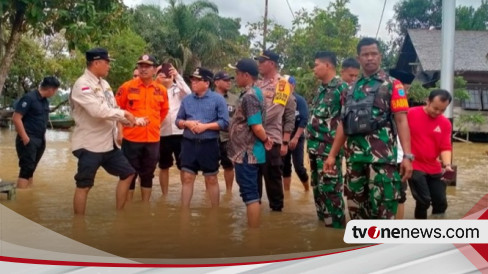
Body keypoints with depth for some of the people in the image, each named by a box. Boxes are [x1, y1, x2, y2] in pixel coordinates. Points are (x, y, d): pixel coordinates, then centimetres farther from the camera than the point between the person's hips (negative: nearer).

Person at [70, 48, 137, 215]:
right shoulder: (82, 85, -15)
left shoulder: (104, 83, 13)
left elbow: (112, 110, 14)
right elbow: (98, 110, -28)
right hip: (89, 145, -9)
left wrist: (129, 120, -1)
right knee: (84, 186, 0)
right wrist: (124, 113, -17)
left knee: (128, 173, 15)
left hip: (108, 143, 9)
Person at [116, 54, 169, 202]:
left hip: (153, 139, 3)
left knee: (148, 175, 13)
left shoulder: (161, 90, 4)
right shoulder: (127, 87, -5)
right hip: (131, 138, -3)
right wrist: (120, 130, 3)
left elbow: (164, 111, 20)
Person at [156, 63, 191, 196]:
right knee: (164, 167, 12)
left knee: (184, 166, 5)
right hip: (163, 133, 1)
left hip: (179, 132, -1)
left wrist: (177, 75, -17)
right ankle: (164, 195, 23)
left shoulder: (179, 89, 5)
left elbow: (188, 93, -15)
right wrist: (156, 78, -10)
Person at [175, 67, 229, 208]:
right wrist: (187, 123, -10)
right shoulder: (187, 99, 8)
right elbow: (178, 120, 11)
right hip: (189, 143, 3)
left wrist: (205, 126, -17)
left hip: (209, 144, -3)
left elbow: (224, 122, -9)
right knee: (187, 178, 5)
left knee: (211, 179, 8)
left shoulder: (217, 99, -5)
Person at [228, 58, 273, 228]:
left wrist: (265, 140, -8)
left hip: (246, 153, -10)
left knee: (250, 195, -4)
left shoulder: (249, 96, -18)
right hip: (246, 152, 10)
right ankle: (253, 226, 24)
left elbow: (257, 127, -23)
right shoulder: (253, 93, 13)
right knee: (250, 193, 15)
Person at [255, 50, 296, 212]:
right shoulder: (256, 85, 12)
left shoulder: (284, 86, -2)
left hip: (272, 140, -5)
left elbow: (290, 116, -2)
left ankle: (277, 210, 16)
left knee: (273, 178, 3)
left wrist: (285, 142, -6)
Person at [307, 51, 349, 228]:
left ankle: (337, 224, 8)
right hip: (315, 146, 9)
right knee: (317, 186, 15)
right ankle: (323, 219, 28)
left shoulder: (341, 88, -12)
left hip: (329, 147, -9)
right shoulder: (320, 89, 15)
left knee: (330, 187, -4)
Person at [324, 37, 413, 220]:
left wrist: (407, 155, -14)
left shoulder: (392, 85, 3)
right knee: (356, 204, 11)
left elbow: (401, 121, -5)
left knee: (383, 206, -7)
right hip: (354, 155, 5)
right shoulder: (351, 89, 17)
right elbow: (343, 124, 19)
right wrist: (332, 155, 14)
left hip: (382, 156, -5)